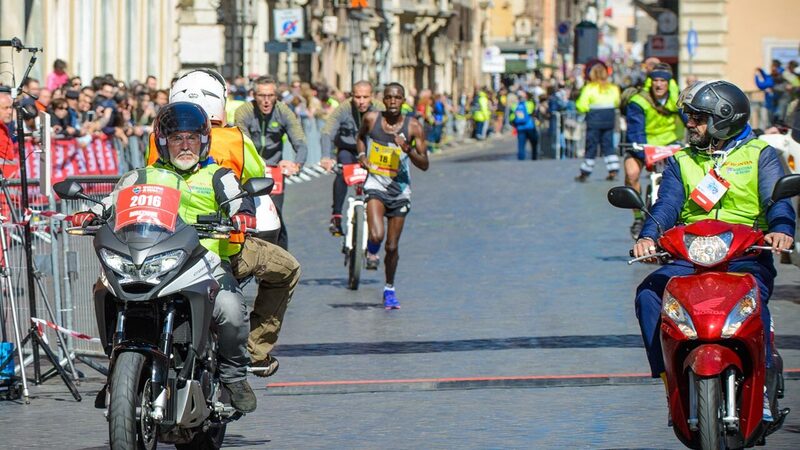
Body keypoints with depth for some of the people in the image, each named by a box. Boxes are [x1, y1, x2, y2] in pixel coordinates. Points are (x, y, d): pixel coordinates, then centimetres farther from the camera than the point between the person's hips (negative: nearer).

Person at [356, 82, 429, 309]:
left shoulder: (413, 127, -6)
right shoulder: (371, 119, -2)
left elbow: (424, 164, -5)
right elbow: (360, 137, 21)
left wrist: (409, 150, -23)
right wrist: (362, 155, 2)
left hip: (400, 189, 1)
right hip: (376, 184, -1)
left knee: (392, 246, 6)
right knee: (377, 235, -24)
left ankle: (389, 289, 27)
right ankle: (371, 252, 13)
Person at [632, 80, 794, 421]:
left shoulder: (761, 156, 10)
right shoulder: (681, 162, 18)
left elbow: (778, 200, -6)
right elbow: (667, 205, 2)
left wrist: (780, 230, -29)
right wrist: (648, 236, -20)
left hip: (747, 258, -3)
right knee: (648, 294, -25)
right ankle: (668, 377, -18)